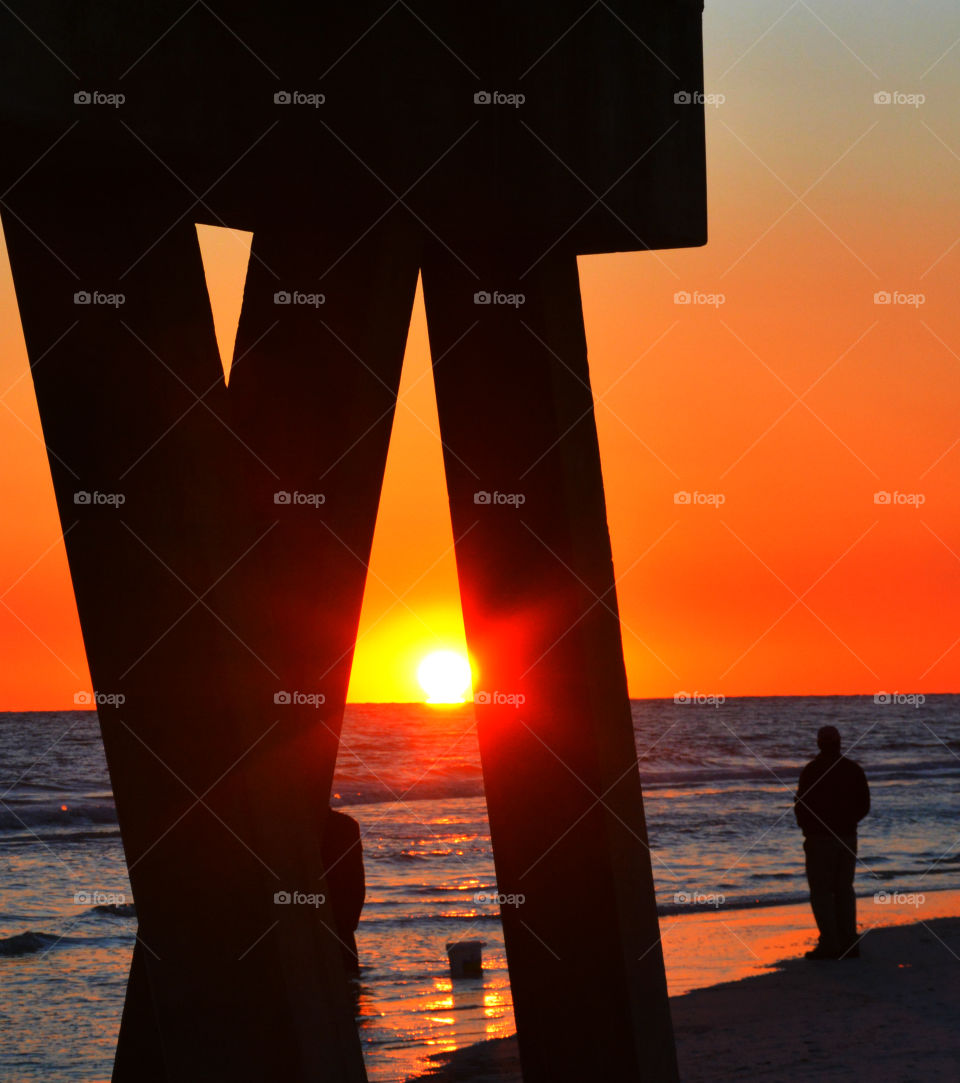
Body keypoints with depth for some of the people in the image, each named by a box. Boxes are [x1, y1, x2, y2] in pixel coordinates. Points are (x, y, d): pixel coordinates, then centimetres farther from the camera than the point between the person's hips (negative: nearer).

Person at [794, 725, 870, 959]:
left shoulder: (812, 770, -13)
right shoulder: (854, 770, 3)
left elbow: (802, 806, -11)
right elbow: (864, 805, 7)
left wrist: (806, 827, 9)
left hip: (820, 838, -5)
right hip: (848, 837, 5)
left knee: (821, 892, 0)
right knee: (844, 890, 13)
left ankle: (829, 944, -7)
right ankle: (849, 944, 11)